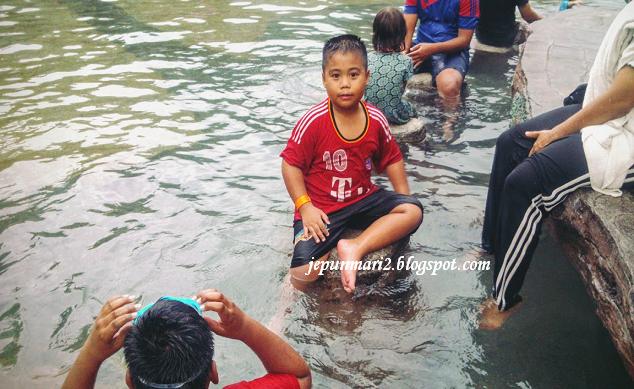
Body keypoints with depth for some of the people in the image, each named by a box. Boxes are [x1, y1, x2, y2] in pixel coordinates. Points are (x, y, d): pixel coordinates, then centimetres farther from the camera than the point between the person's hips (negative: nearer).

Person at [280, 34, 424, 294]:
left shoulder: (376, 119, -5)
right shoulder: (313, 122, -18)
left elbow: (391, 160, 8)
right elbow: (291, 164, -11)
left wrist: (404, 202, 3)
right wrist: (305, 207, -18)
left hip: (363, 199, 5)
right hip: (321, 209, -4)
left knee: (413, 211, -16)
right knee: (303, 274, -22)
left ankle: (355, 248, -20)